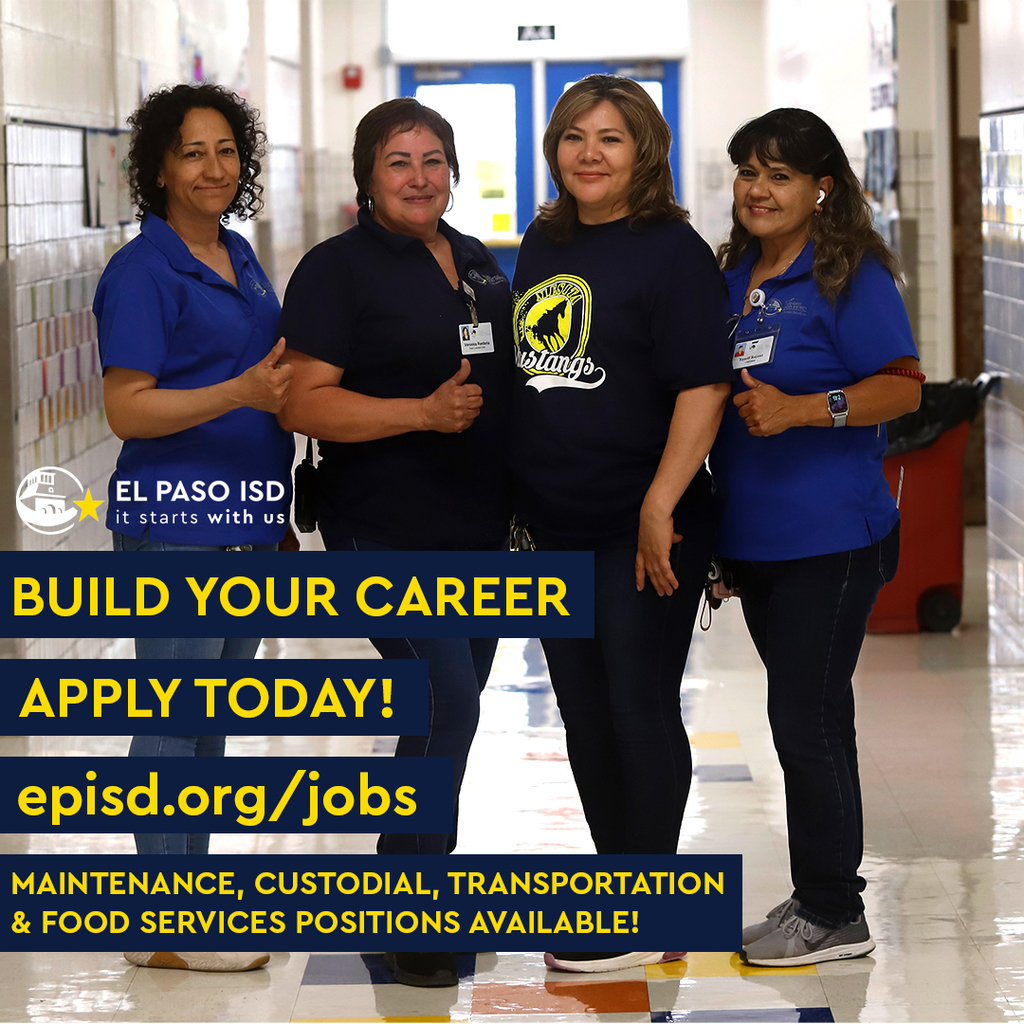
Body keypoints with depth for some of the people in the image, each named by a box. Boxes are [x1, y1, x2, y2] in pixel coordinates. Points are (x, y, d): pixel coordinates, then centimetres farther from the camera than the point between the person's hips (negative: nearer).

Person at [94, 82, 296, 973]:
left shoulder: (240, 258, 14)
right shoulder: (141, 272, -11)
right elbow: (128, 409, -16)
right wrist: (242, 392, -26)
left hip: (246, 516, 8)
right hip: (176, 517, -8)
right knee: (178, 715, -5)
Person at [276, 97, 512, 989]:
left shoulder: (480, 264, 14)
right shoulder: (338, 269, -8)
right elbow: (303, 403, -15)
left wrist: (523, 500, 14)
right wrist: (424, 412, -22)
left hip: (478, 527, 8)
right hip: (388, 531, -7)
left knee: (452, 705, 13)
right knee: (447, 704, -16)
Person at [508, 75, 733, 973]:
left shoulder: (671, 250, -10)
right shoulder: (543, 244, 12)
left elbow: (703, 386, -16)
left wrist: (660, 506, -23)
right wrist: (513, 489, 17)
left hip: (645, 528, -7)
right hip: (556, 523, 7)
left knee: (640, 710, -2)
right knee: (584, 713, 13)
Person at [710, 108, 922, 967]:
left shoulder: (851, 275, -10)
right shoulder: (731, 277, 12)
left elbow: (903, 386, -15)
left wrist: (801, 409, -25)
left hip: (829, 537, -8)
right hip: (754, 535, 8)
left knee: (807, 719, -5)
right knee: (810, 717, 15)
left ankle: (834, 914, 5)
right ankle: (818, 898, 24)